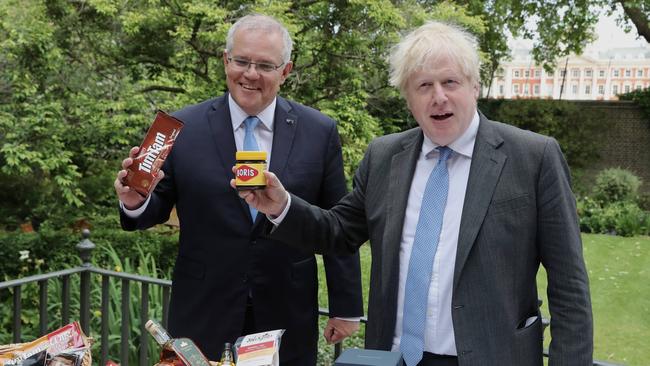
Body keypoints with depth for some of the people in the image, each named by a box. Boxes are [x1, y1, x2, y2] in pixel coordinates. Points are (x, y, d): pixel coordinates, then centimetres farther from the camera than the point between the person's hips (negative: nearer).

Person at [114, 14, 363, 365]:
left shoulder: (319, 132, -2)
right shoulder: (184, 127, -4)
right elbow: (160, 208, 3)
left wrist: (346, 307, 3)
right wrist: (136, 201, -20)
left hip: (289, 321, 1)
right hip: (202, 317, 0)